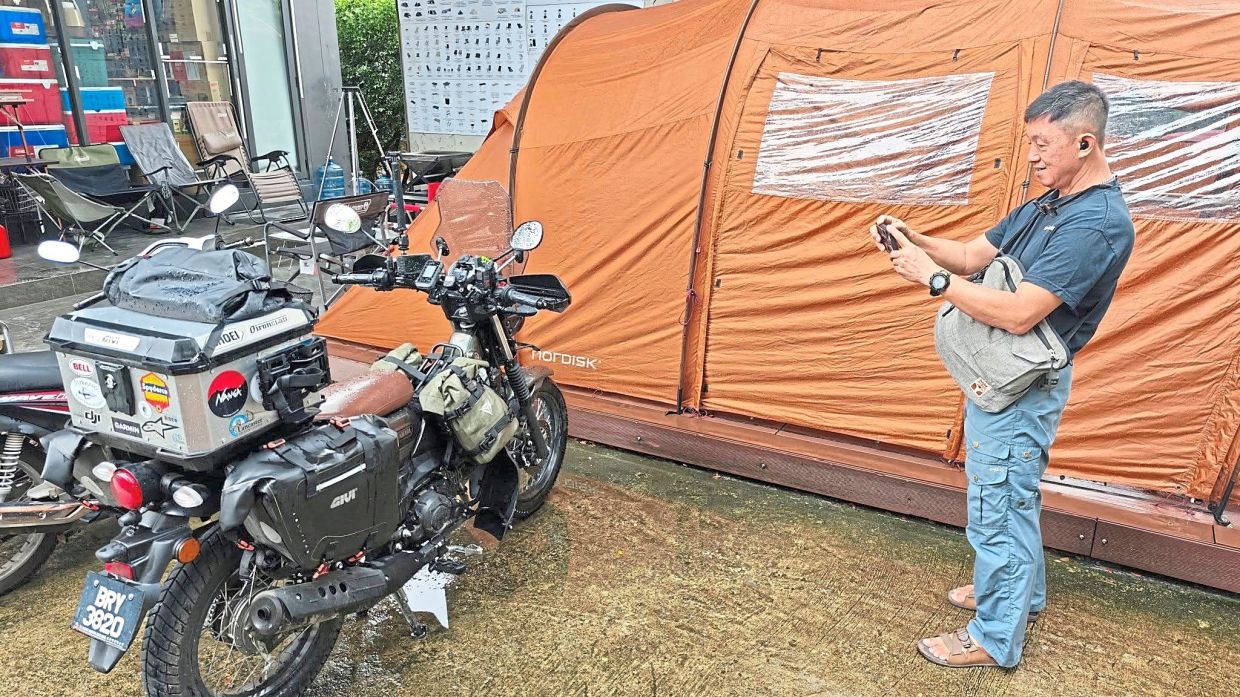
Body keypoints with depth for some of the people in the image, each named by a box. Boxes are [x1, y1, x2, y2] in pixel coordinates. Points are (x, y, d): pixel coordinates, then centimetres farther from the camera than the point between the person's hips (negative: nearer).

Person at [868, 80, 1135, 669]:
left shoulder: (1098, 223, -23)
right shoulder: (1049, 205, 8)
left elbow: (1020, 314, -30)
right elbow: (973, 255, 9)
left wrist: (932, 277, -26)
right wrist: (914, 240, -8)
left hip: (1021, 387, -10)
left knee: (998, 508, 2)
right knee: (1014, 496, 24)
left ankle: (995, 638, 19)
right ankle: (1020, 594, 45)